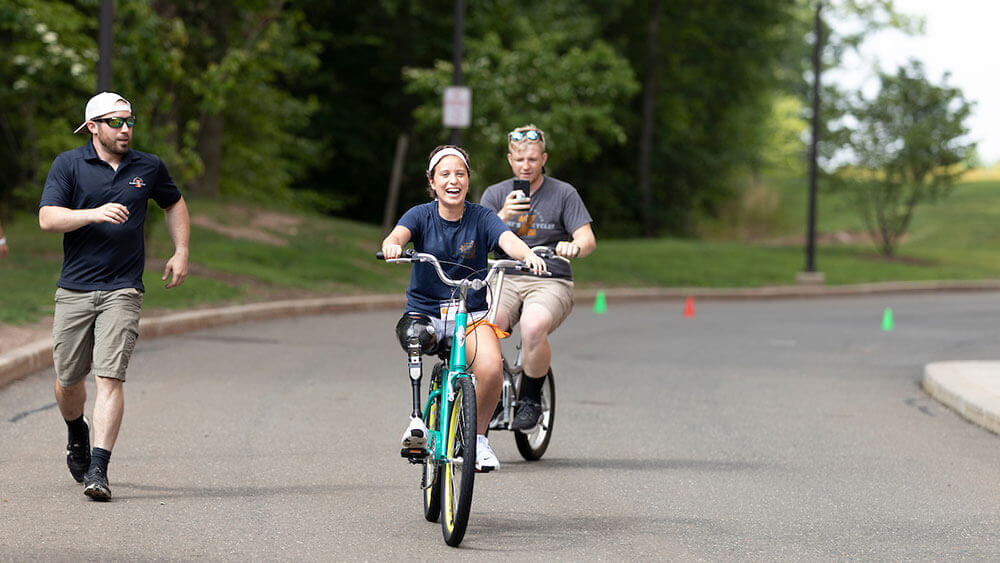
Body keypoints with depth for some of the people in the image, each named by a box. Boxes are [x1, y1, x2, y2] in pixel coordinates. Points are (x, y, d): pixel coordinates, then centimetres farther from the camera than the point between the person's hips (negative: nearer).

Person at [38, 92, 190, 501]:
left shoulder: (149, 168, 7)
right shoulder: (68, 165, 0)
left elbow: (174, 204, 26)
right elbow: (47, 218, -11)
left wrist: (181, 253, 16)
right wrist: (94, 214, -25)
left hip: (122, 291, 0)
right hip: (74, 291, 0)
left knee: (110, 378, -14)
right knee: (68, 379, 9)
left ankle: (98, 470, -17)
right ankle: (77, 434, 42)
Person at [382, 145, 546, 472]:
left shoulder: (481, 218, 0)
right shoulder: (421, 216, -1)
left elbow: (508, 240, -19)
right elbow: (398, 235, -21)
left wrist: (528, 254, -43)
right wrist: (391, 246, -47)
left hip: (472, 313, 0)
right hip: (425, 311, 0)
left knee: (491, 369, -27)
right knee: (412, 334, -36)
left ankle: (478, 436, -1)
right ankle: (417, 416, -17)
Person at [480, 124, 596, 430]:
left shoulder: (563, 194, 5)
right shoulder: (495, 194, 12)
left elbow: (588, 238, -4)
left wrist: (575, 247, -29)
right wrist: (503, 216, -17)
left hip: (550, 282, -2)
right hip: (505, 280, 2)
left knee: (533, 326, -37)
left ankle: (531, 399, -12)